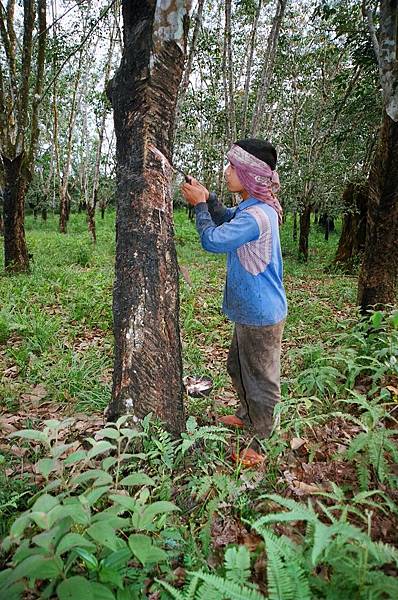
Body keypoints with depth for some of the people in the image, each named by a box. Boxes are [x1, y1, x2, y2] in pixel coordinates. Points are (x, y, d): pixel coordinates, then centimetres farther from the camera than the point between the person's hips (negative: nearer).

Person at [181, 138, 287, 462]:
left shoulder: (255, 216, -27)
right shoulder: (255, 207, 5)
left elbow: (212, 239, -21)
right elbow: (227, 220, 21)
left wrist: (199, 205, -7)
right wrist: (209, 198, 4)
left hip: (260, 316, -10)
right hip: (252, 311, 10)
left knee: (261, 379, 7)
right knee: (238, 368, 26)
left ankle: (261, 443, 26)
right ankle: (248, 416, 48)